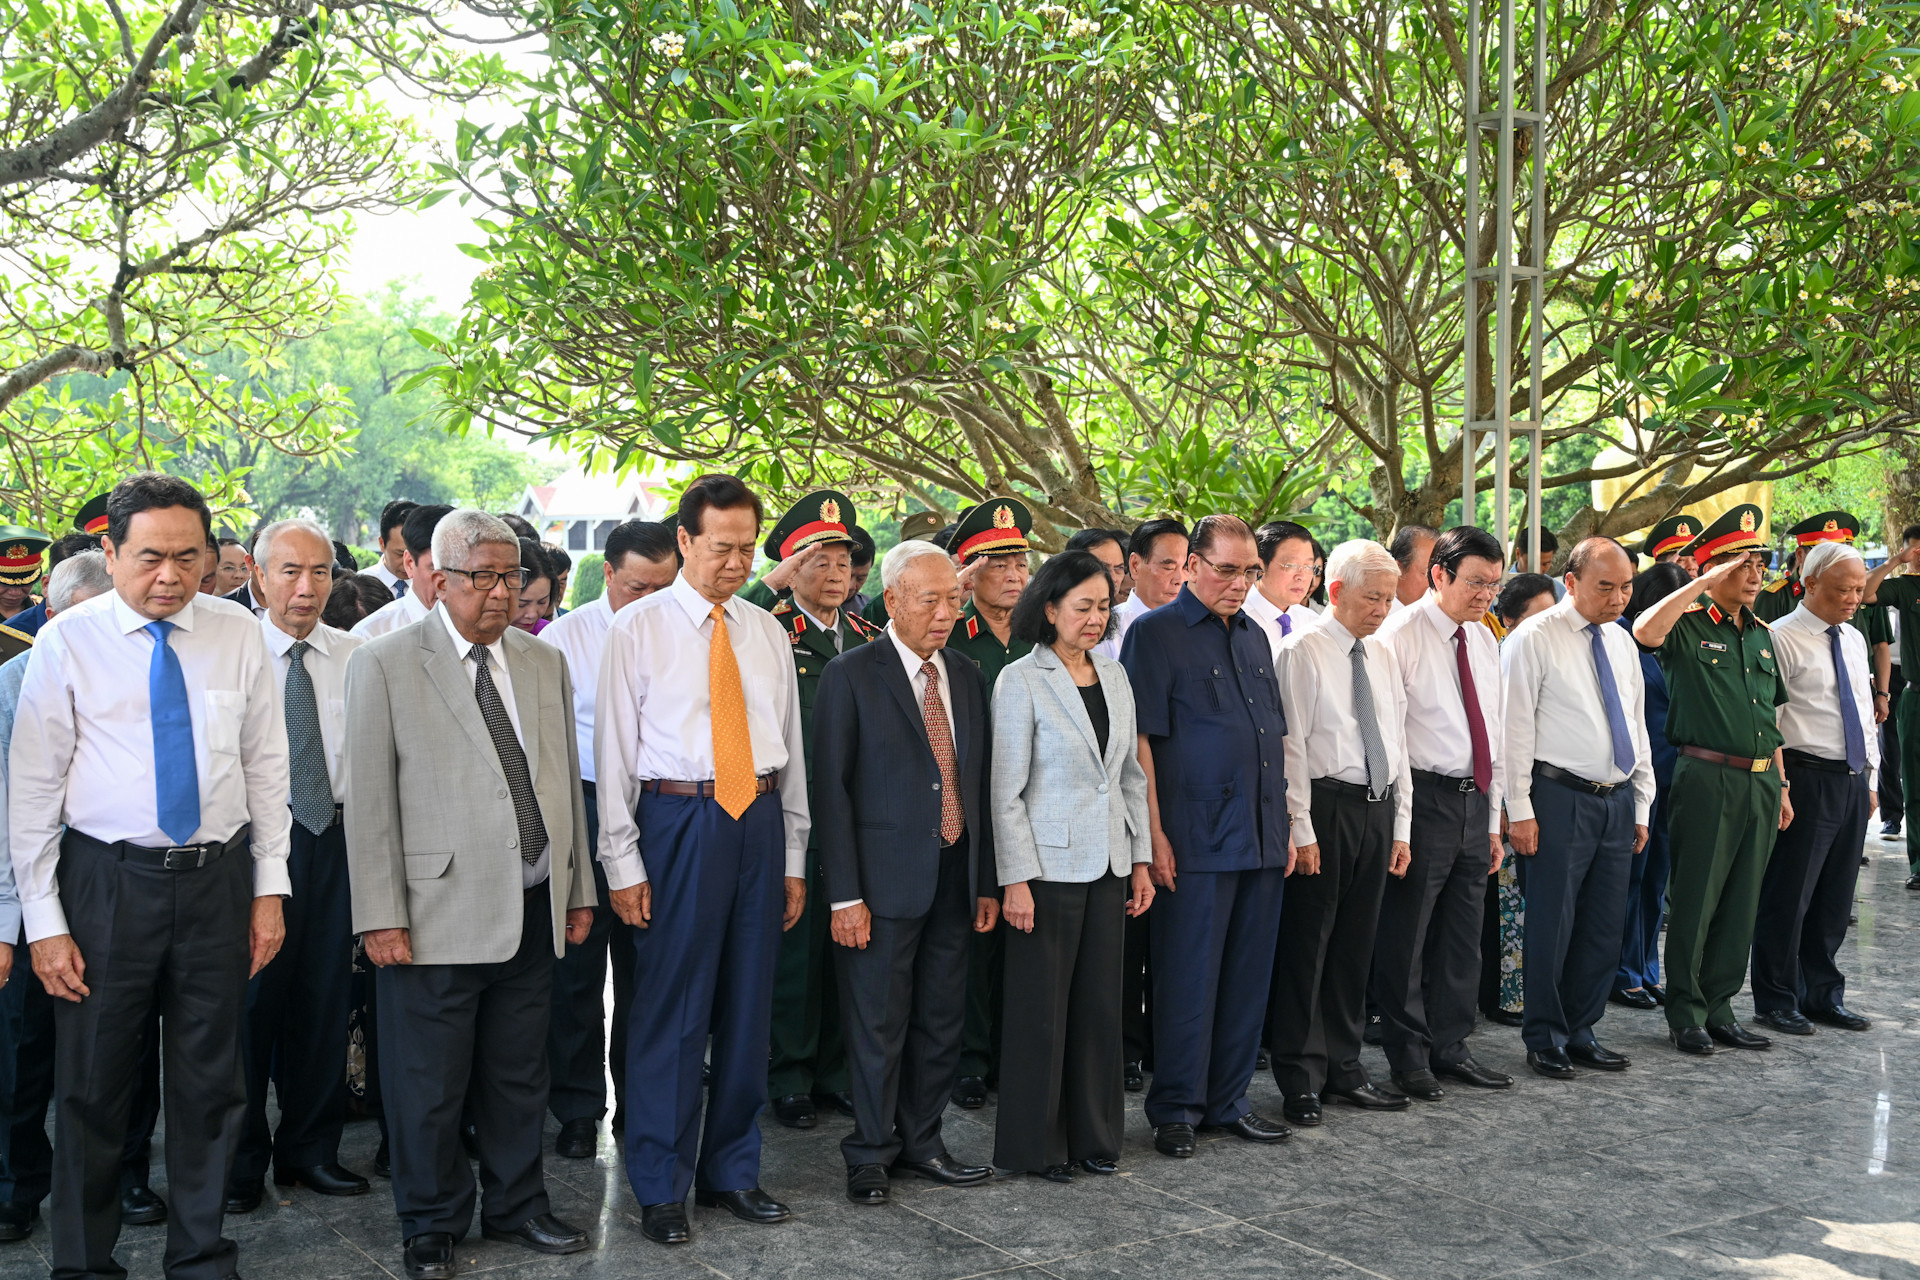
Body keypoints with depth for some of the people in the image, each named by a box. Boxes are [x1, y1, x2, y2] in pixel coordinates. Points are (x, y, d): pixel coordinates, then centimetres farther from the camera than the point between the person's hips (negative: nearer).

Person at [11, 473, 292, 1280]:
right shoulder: (68, 643, -5)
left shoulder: (238, 636, 2)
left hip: (217, 877, 2)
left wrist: (269, 887, 3)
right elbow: (34, 787, -4)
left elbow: (266, 767, 6)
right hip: (107, 880, -2)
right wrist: (43, 919, -7)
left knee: (210, 1082, 12)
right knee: (92, 1085, 8)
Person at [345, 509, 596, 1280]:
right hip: (439, 912, -5)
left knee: (520, 1074, 15)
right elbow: (369, 799, -7)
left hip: (534, 910, 5)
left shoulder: (544, 663, 12)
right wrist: (381, 917, -11)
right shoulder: (385, 664, -4)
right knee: (429, 1084, 6)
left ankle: (516, 1209, 32)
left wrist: (579, 889, 13)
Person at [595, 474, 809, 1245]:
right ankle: (661, 1189, 13)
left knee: (749, 1007, 10)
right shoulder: (638, 628, -1)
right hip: (678, 820, -4)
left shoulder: (768, 633, 11)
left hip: (760, 819, 4)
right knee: (670, 1012, -1)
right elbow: (614, 748, -3)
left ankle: (733, 1172, 25)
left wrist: (794, 858, 12)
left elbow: (791, 746, 14)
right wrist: (623, 863, -8)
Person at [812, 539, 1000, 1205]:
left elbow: (978, 781, 12)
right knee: (878, 1024, 4)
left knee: (942, 1020, 13)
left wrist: (986, 881, 10)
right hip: (886, 876, -5)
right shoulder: (852, 675, -7)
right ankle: (871, 1153, 20)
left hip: (954, 876, 5)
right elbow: (831, 787, -10)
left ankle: (922, 1143, 29)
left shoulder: (967, 675, 10)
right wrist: (844, 894, -14)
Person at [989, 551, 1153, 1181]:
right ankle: (1038, 1144, 15)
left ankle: (1094, 1133, 24)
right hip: (1049, 866, -5)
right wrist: (1015, 879, -13)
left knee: (1102, 1002, 10)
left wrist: (1141, 859, 11)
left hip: (1109, 866, 6)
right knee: (1042, 1006, 2)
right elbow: (1006, 791, -10)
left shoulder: (1115, 676, 10)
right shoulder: (1021, 681, -8)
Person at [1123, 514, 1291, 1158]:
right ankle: (1176, 1108, 13)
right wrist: (1155, 835, -16)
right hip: (1197, 839, -7)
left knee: (1248, 976, 12)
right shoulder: (1155, 633, -5)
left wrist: (1284, 825, 15)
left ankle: (1229, 1100, 24)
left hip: (1262, 839, 7)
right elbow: (1139, 740, -11)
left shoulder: (1254, 638, 16)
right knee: (1189, 977, 0)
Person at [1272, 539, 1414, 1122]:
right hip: (1326, 806, -6)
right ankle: (1300, 1079, 9)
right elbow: (1291, 745, -11)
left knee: (1355, 945, 14)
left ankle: (1343, 1068, 25)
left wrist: (1401, 828, 12)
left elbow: (1398, 743, 16)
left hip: (1378, 810, 7)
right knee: (1306, 947, -1)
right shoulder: (1303, 651, -7)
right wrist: (1301, 829, -15)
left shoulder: (1384, 655, 14)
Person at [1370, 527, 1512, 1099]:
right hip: (1425, 798, -7)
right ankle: (1408, 1056, 14)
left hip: (1475, 800, 7)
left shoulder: (1485, 640, 14)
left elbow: (1492, 731, 18)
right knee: (1405, 938, 2)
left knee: (1463, 936, 15)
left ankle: (1450, 1047, 27)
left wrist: (1493, 820, 16)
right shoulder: (1401, 633, -9)